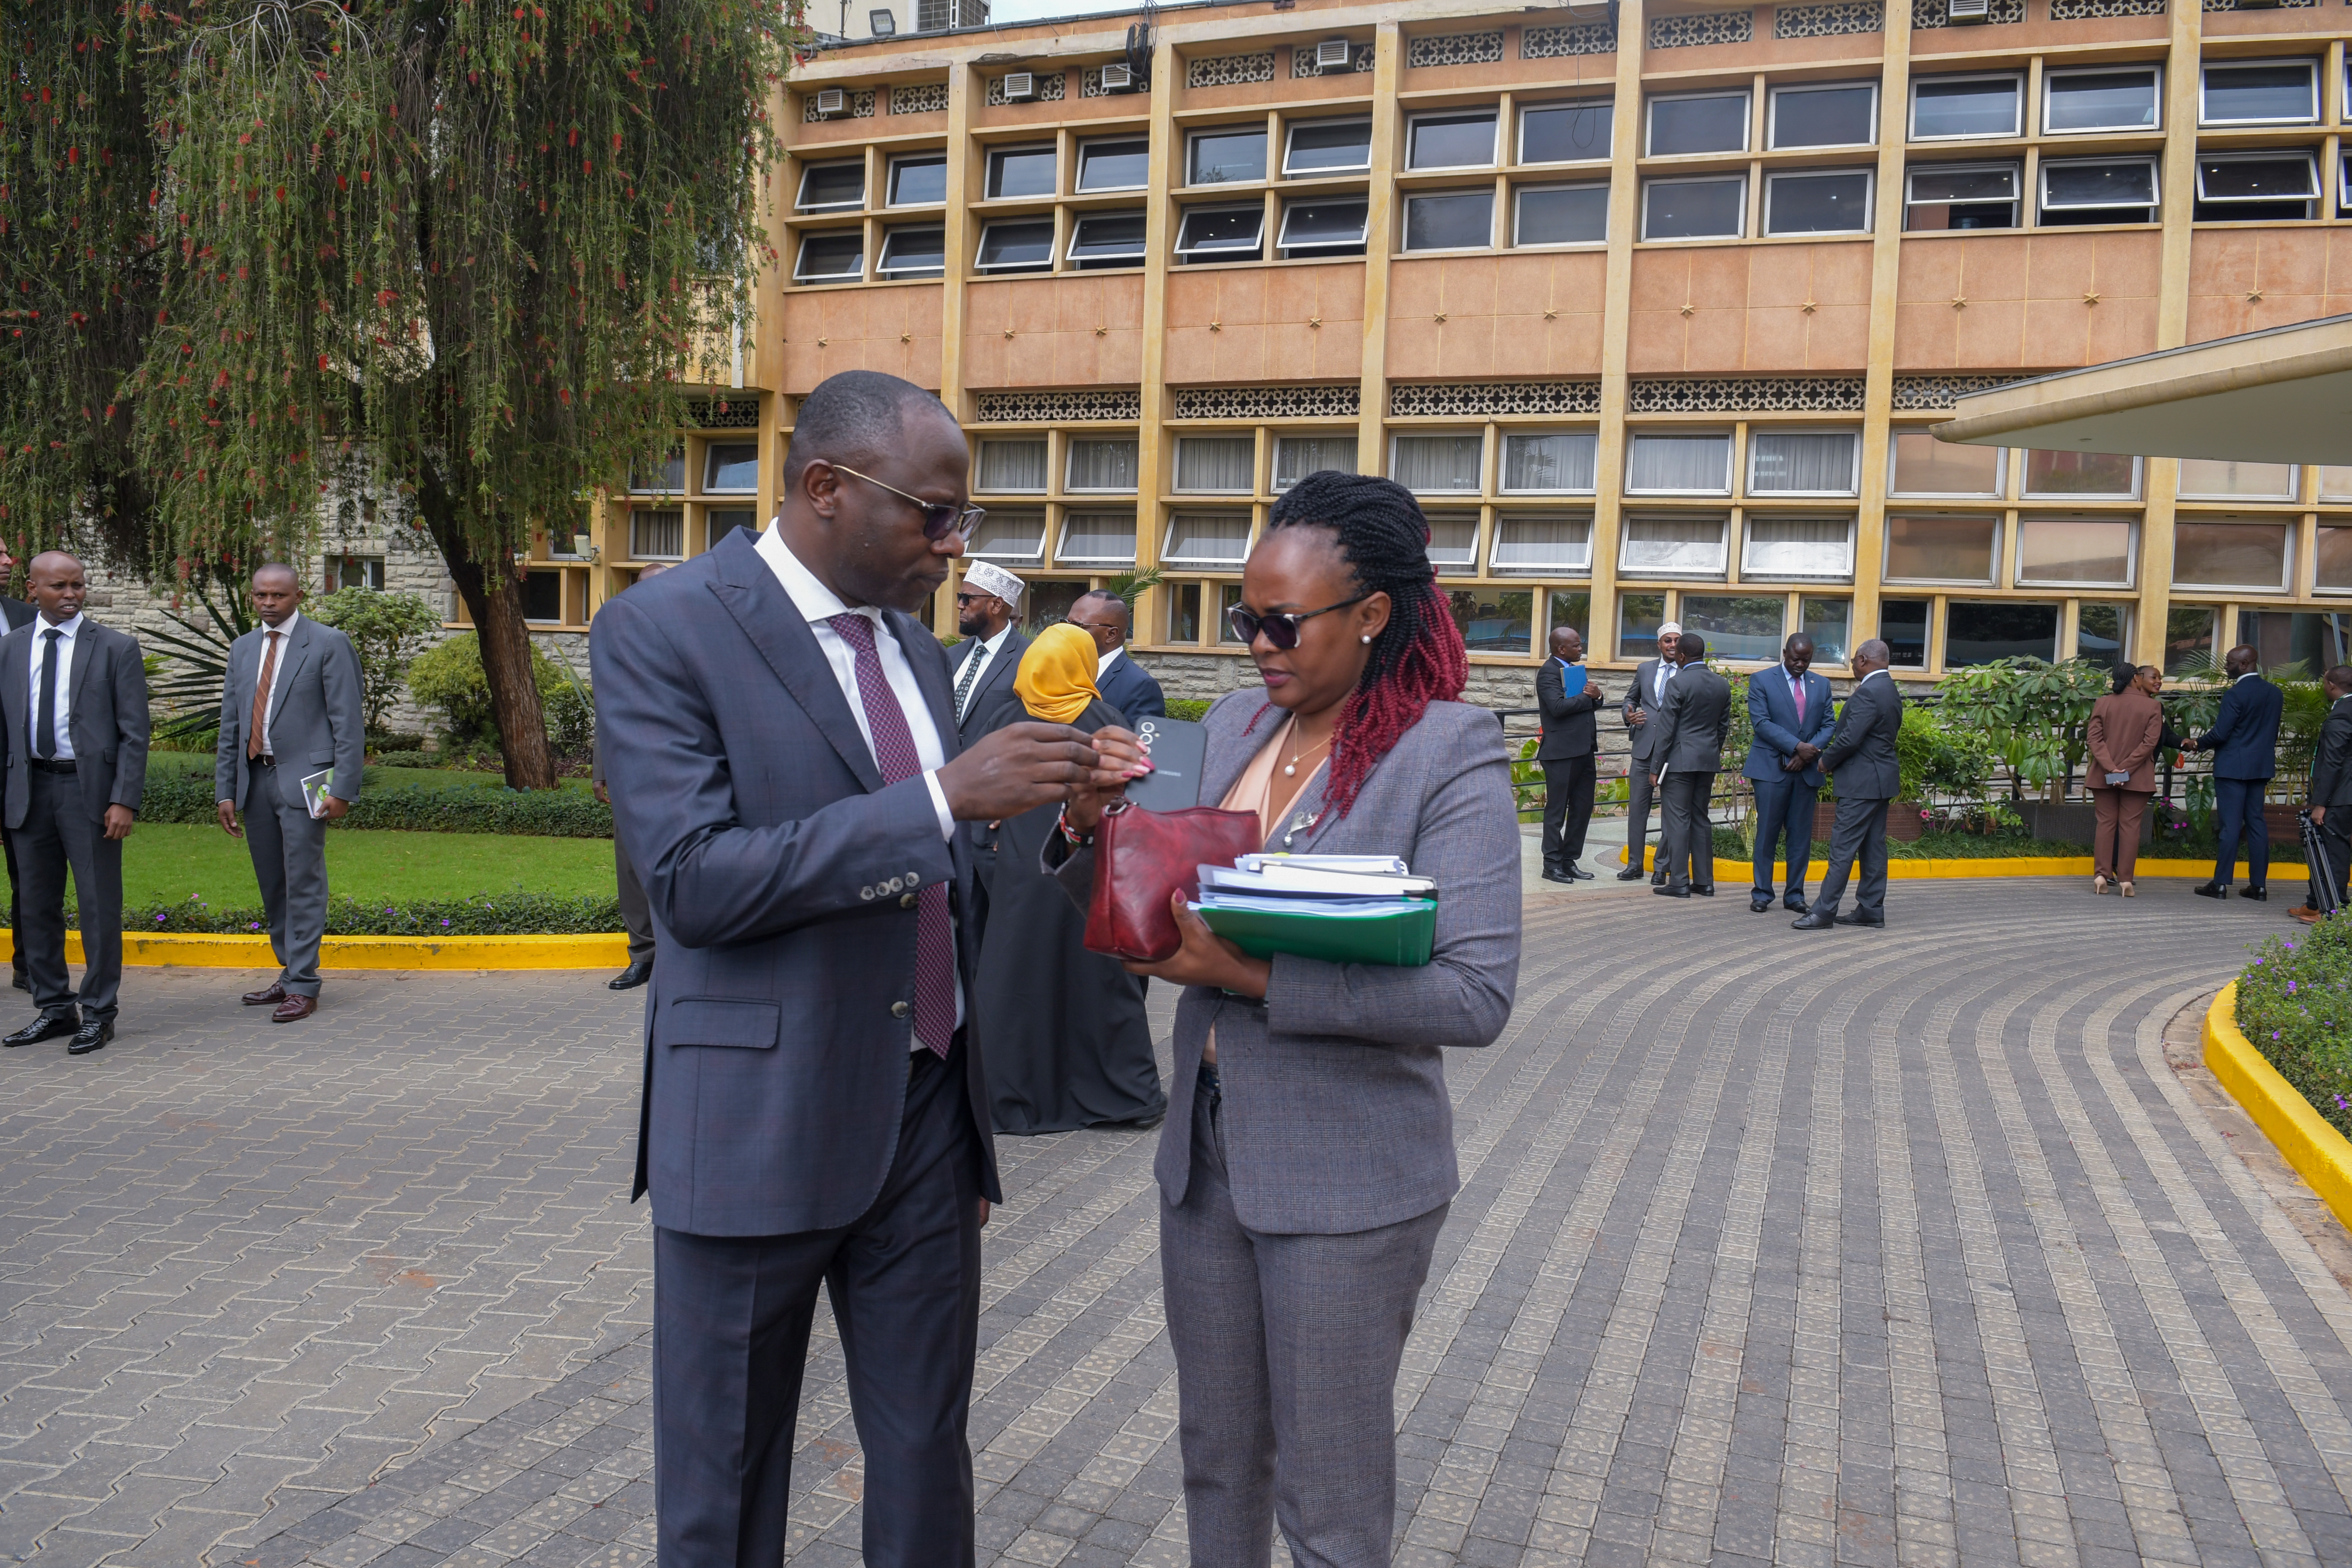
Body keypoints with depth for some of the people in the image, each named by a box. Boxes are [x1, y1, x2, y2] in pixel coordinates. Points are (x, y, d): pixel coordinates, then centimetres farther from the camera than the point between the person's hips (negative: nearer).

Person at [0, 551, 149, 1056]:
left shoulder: (116, 648, -1)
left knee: (99, 905, 1)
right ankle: (54, 1008, 23)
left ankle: (98, 1013, 12)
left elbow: (134, 733, -4)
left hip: (90, 790, -4)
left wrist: (125, 801, -11)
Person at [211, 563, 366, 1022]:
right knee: (272, 885, 11)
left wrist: (343, 789, -14)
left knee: (303, 882, -6)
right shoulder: (242, 649, 16)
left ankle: (303, 987, -2)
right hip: (256, 779, 6)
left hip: (303, 779, -6)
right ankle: (290, 974, 21)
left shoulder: (329, 644, -3)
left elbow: (348, 723, -7)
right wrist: (224, 791, 10)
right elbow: (230, 727, 17)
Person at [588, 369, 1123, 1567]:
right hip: (762, 1124, -5)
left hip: (927, 1110, 6)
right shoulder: (661, 631, -11)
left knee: (927, 1449, 15)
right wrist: (946, 798, -26)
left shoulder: (914, 641, 10)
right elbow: (693, 880, -23)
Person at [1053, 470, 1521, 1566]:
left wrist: (1254, 977, -26)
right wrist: (1089, 826, -12)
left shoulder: (1451, 754, -14)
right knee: (1217, 1454, 22)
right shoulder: (1232, 725, 4)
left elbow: (1476, 995, -22)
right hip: (1206, 1150, 6)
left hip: (1349, 1179, -5)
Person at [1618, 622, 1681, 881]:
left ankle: (1662, 867, 10)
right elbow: (1631, 697, 24)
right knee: (1637, 805, 5)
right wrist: (1629, 715, 2)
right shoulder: (1645, 669, 12)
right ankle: (1635, 863, 13)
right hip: (1645, 746, 3)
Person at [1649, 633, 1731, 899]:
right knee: (1700, 820, 13)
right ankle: (1704, 881, 15)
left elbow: (1666, 729, -12)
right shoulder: (1722, 685, 7)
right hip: (1708, 760, 7)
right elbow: (1723, 726, 13)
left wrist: (1656, 767, -8)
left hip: (1680, 760, -7)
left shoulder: (1678, 684, -13)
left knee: (1677, 820, -3)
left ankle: (1679, 883, -3)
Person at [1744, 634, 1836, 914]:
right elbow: (1761, 722, -9)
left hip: (1807, 770, 3)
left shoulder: (1821, 685, 13)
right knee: (1767, 833, -2)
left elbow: (1829, 725, 9)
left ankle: (1795, 894, 12)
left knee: (1801, 835, 5)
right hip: (1771, 767, -3)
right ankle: (1762, 893, 6)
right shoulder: (1761, 680, 1)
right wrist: (1797, 747, -16)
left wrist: (1809, 753, -8)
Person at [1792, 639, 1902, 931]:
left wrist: (1827, 761, -6)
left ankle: (1824, 911, -6)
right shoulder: (1890, 691, 13)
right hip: (1881, 778, 10)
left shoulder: (1868, 693, -19)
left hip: (1862, 782, -10)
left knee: (1843, 847, -8)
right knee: (1873, 846, 12)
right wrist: (1833, 759, 12)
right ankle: (1871, 909, 16)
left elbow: (1850, 739, -23)